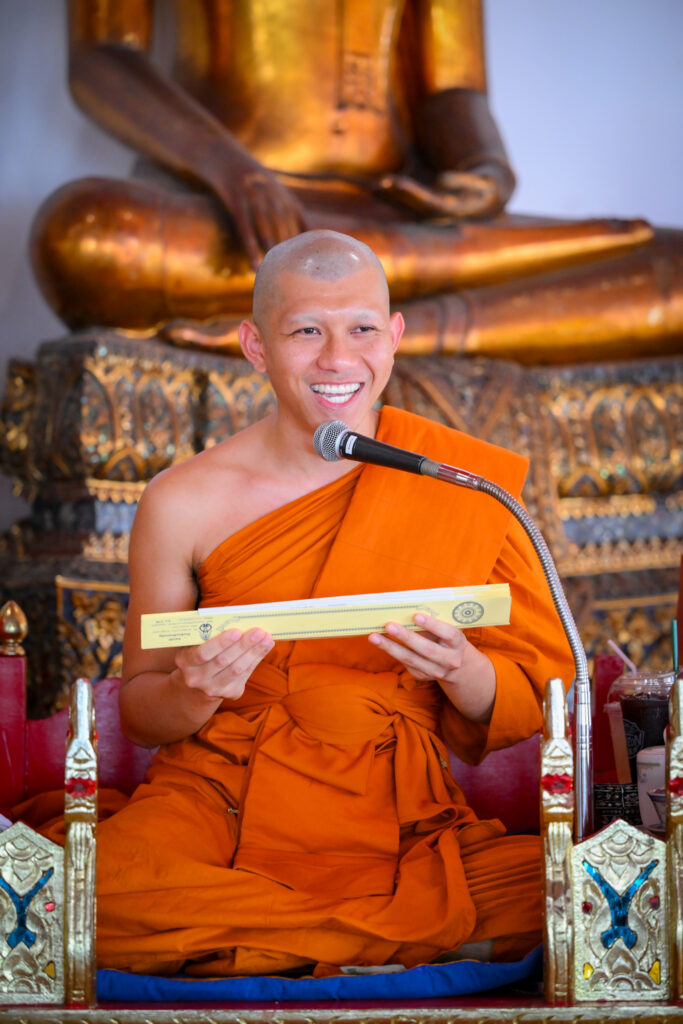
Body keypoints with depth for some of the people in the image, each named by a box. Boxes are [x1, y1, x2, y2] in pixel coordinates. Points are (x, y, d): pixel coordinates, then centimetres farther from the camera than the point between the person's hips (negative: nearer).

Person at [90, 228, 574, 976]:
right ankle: (427, 931, -19)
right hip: (217, 803, 0)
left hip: (399, 825, 0)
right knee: (78, 902, -34)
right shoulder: (186, 502, 0)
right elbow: (139, 708, 8)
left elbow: (530, 709, 6)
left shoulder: (470, 486, 2)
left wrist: (461, 670, -17)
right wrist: (194, 695, -15)